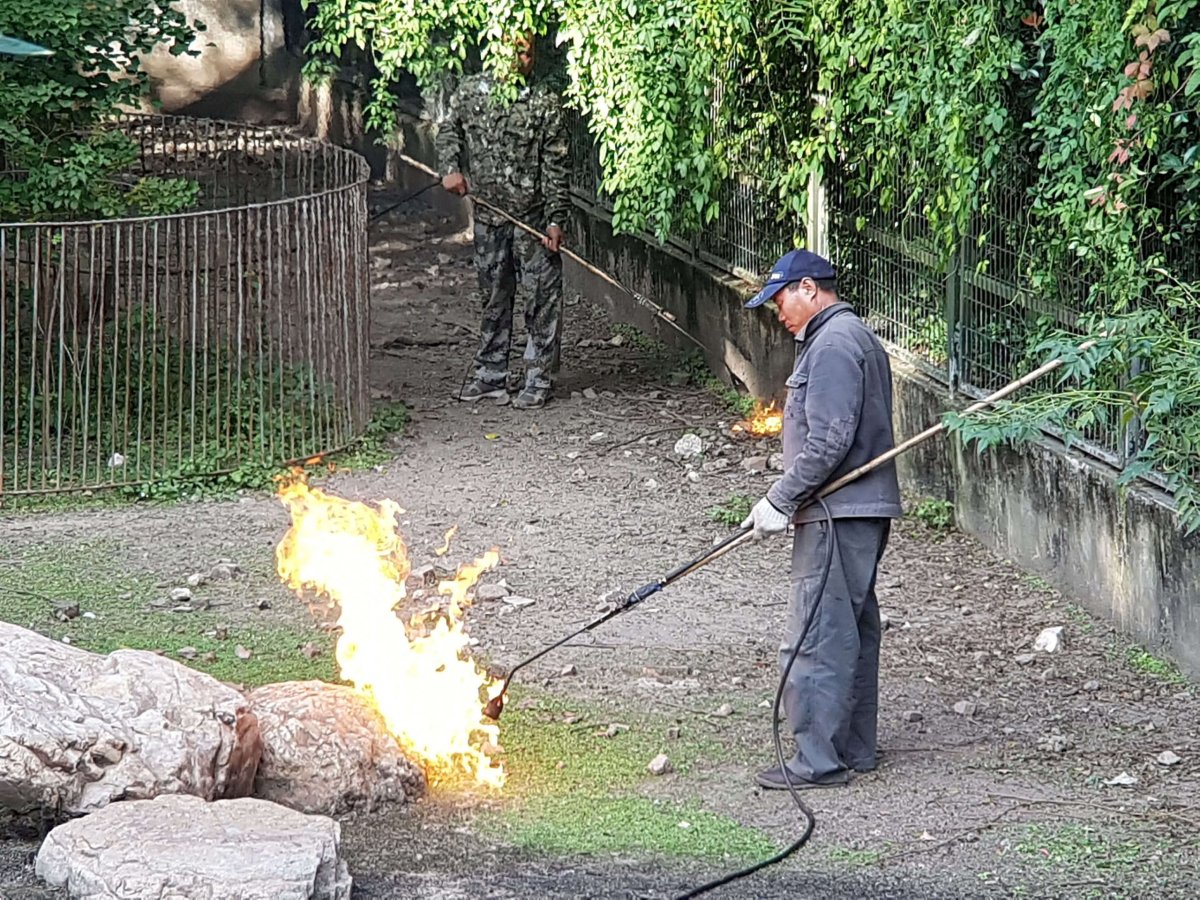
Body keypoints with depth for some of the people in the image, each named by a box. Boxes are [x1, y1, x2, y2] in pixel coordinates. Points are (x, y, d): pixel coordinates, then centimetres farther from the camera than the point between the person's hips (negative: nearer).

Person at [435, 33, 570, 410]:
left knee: (543, 297, -1)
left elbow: (556, 166, -7)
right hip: (488, 215, 3)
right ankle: (491, 375, 23)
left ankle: (539, 379, 7)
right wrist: (450, 168, 2)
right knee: (493, 297, 13)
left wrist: (555, 219, -11)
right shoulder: (470, 91, 2)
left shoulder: (546, 103, -7)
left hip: (533, 216, -3)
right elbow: (448, 131, 19)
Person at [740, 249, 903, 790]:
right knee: (853, 633, 15)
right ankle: (854, 750, 22)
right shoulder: (854, 337, 20)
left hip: (838, 517, -11)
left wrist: (779, 501, -16)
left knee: (817, 639, -9)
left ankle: (819, 761, -8)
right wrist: (790, 501, 20)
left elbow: (829, 442, -22)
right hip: (862, 513, 11)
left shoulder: (834, 345, -15)